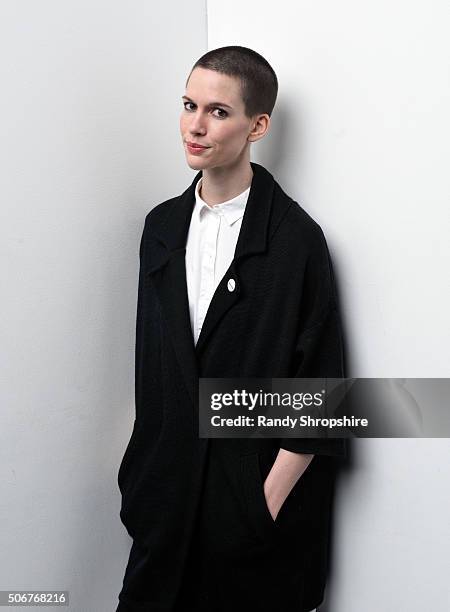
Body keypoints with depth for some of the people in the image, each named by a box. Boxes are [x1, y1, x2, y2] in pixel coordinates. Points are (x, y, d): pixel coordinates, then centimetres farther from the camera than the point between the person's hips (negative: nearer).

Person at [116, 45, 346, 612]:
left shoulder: (296, 239, -14)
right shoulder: (162, 225, 4)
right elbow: (149, 358, 10)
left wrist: (270, 500, -12)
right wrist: (142, 470, 9)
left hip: (254, 502, -5)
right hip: (166, 499, 5)